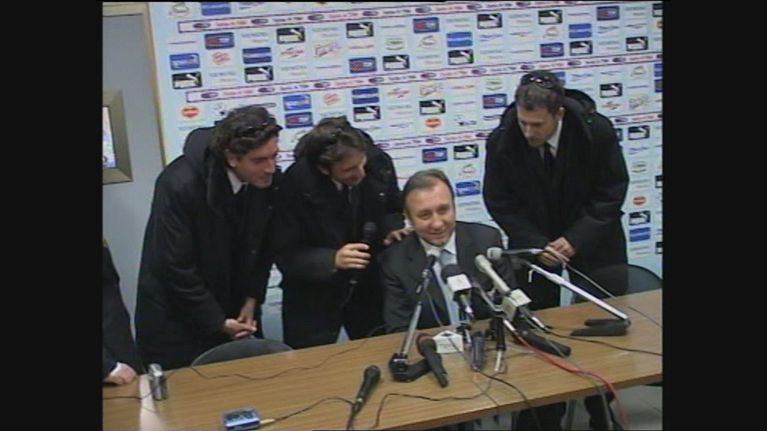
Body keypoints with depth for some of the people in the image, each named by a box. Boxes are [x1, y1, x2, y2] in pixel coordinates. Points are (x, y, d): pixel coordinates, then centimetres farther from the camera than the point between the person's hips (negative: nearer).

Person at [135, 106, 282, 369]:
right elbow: (176, 267, -21)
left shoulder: (267, 179, -12)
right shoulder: (180, 185, -27)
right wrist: (216, 322, -14)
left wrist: (252, 299, -1)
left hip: (235, 310, 5)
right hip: (176, 318, -5)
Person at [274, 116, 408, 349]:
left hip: (369, 286, 3)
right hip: (314, 294, -3)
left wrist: (391, 231, -14)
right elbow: (286, 257, -17)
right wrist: (333, 260, -31)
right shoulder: (296, 184, -23)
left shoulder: (379, 162, -14)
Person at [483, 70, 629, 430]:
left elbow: (612, 192, -11)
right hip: (532, 241, 0)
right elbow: (499, 203, -8)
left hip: (591, 238, 0)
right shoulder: (501, 141, -19)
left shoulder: (596, 130, -21)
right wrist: (536, 245, -18)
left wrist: (576, 239, -20)